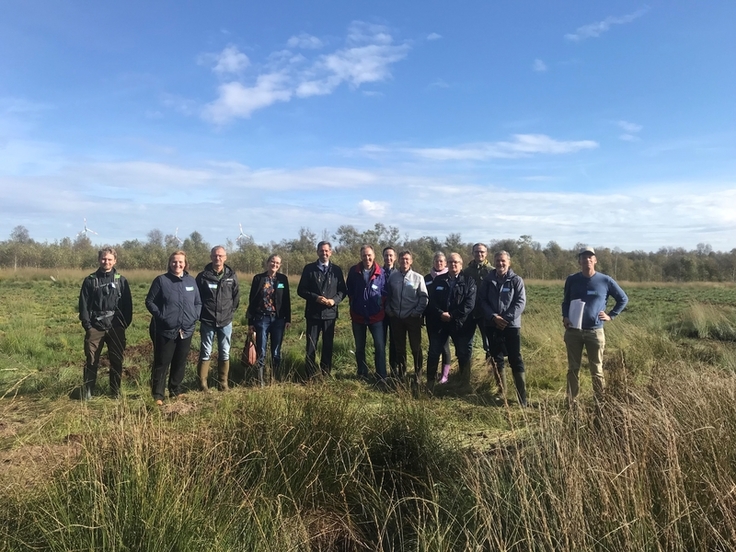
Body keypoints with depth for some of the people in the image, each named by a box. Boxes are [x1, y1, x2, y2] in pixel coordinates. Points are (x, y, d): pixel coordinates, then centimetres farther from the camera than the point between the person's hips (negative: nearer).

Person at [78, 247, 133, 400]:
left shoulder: (121, 280, 5)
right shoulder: (90, 280, 5)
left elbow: (127, 304, 4)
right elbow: (83, 303, 2)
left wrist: (125, 323, -4)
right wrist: (86, 323, -7)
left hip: (116, 327, 1)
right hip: (95, 327, 0)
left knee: (117, 360, 6)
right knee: (91, 361, 2)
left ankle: (116, 391, 17)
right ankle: (87, 391, 14)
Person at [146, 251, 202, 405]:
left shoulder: (191, 281, 7)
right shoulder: (161, 280, -4)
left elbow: (198, 303, 14)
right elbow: (149, 301, -3)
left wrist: (194, 317, -1)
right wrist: (161, 315, -13)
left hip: (186, 330, 4)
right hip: (165, 330, -4)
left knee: (180, 363, 13)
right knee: (161, 363, 1)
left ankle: (176, 391, 27)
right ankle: (157, 395, 8)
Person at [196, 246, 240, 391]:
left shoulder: (232, 276, 1)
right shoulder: (203, 276, -5)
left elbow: (236, 297, 10)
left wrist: (230, 311, 6)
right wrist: (201, 314, 2)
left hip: (226, 321, 2)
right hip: (207, 321, -2)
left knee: (225, 353, 8)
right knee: (205, 353, 3)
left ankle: (223, 383, 18)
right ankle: (202, 384, 11)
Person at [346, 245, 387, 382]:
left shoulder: (381, 272, -8)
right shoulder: (353, 271, -4)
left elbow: (384, 292, 3)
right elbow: (349, 291, 8)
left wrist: (379, 305, 2)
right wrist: (354, 303, 9)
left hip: (376, 315, -2)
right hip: (358, 315, 2)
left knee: (380, 346, -7)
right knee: (359, 347, 12)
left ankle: (381, 376, 2)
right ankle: (362, 374, 26)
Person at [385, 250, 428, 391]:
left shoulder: (418, 277, -2)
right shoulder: (392, 276, 3)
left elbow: (424, 297, -4)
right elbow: (387, 296, 10)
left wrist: (417, 312, -12)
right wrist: (389, 310, 1)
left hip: (413, 318, -2)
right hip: (396, 318, 2)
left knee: (416, 348, -1)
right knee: (400, 348, 12)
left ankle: (417, 377, 9)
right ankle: (401, 375, 25)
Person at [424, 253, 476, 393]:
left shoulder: (469, 281, 0)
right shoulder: (439, 280, 8)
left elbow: (470, 303, -11)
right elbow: (432, 300, 1)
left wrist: (452, 315, -17)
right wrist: (440, 314, -15)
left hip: (461, 324, -2)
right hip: (439, 323, 2)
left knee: (464, 355, 8)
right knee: (433, 354, 5)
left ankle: (465, 384, 24)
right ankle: (430, 383, 18)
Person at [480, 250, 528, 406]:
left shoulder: (516, 280, -2)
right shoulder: (488, 280, 5)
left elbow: (521, 302, -8)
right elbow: (482, 300, 2)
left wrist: (507, 318, -16)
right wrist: (493, 316, -12)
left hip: (512, 325, -3)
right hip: (492, 325, 3)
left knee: (516, 360, -3)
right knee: (496, 359, 10)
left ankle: (522, 396, 1)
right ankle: (501, 391, 24)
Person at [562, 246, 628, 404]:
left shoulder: (605, 281, -2)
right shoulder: (572, 280, 2)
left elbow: (623, 299, 11)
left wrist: (611, 315, 2)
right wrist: (565, 317, -2)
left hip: (595, 332, -1)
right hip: (573, 331, 1)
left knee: (597, 370, 5)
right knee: (573, 369, 8)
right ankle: (571, 403, 15)